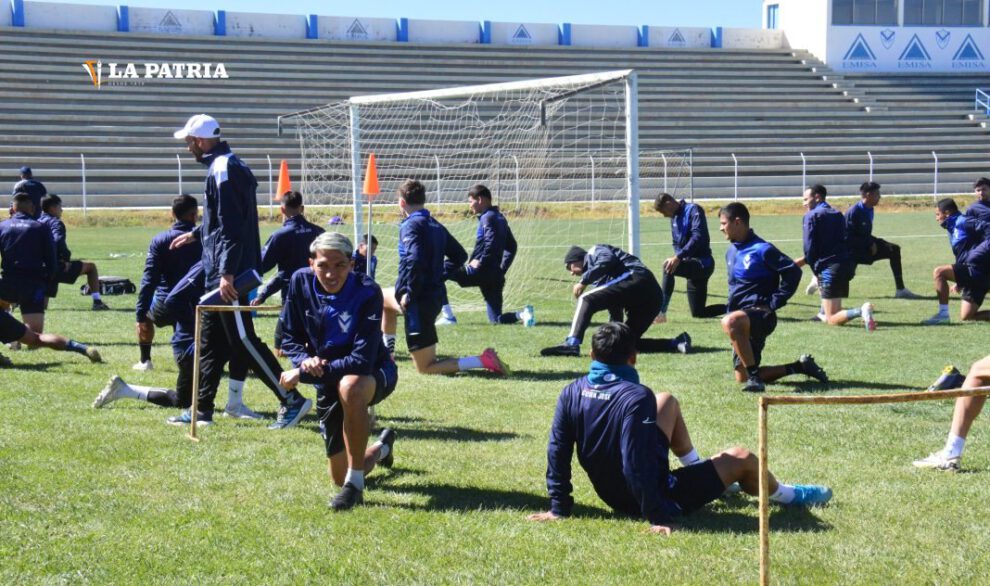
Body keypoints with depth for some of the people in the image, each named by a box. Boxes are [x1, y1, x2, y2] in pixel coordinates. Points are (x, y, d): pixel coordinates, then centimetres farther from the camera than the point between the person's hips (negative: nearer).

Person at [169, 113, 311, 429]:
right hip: (220, 273, 10)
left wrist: (227, 273, -26)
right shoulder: (226, 166, 16)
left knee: (242, 340, -9)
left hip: (230, 275, -10)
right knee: (211, 341, 13)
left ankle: (293, 400, -7)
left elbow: (231, 226, -23)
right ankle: (202, 409, 20)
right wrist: (195, 234, 43)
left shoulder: (222, 170, -15)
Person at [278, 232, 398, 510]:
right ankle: (381, 447, 48)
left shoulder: (367, 292, -26)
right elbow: (290, 339, 0)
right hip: (327, 381, 5)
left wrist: (301, 375, -31)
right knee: (339, 475, 9)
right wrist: (305, 360, -24)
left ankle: (355, 485, -28)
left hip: (374, 374, -5)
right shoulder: (300, 282, -13)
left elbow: (362, 361, -32)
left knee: (350, 387, -44)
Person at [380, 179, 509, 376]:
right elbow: (460, 256, 15)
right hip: (436, 295, 9)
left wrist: (408, 295, -22)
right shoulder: (436, 226, 10)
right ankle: (387, 353, 41)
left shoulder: (410, 225, -16)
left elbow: (415, 260, -31)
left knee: (425, 368, -1)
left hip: (419, 301, -9)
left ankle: (482, 361, -15)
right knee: (383, 297, 35)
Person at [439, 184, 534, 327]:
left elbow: (492, 242, -25)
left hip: (480, 271, -9)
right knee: (496, 319, 13)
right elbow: (511, 247, 24)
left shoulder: (488, 218, -8)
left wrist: (481, 262, -16)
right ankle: (522, 314, -13)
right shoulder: (500, 218, 19)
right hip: (495, 275, 9)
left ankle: (448, 317, -5)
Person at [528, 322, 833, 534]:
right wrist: (658, 516, -26)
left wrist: (559, 507, -1)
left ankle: (698, 466, 39)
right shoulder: (636, 397, -29)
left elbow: (557, 452, -8)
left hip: (611, 494, 7)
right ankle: (788, 496, 43)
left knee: (666, 402, 21)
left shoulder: (572, 393, -10)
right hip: (648, 498, -7)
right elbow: (637, 464, -33)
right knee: (741, 459, 14)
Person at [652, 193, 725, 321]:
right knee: (698, 313, 9)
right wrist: (677, 258, -1)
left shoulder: (693, 210, -11)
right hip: (692, 265, 10)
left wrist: (678, 257, -32)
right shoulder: (674, 218, 15)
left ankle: (661, 312, -32)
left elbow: (698, 236, -25)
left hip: (702, 263, -10)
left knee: (668, 267, -32)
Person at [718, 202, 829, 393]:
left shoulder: (762, 250, -12)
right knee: (742, 377, 6)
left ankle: (754, 376, -32)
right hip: (741, 316, 9)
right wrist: (729, 306, 15)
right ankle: (800, 366, 21)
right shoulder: (731, 252, 14)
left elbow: (793, 272, -14)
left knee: (730, 322, -41)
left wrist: (774, 303, -15)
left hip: (760, 313, -9)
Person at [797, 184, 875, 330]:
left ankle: (861, 311, -32)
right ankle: (824, 313, 31)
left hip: (830, 269, -8)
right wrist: (805, 260, 31)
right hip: (848, 265, 8)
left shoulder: (811, 215, -1)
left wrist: (815, 270, 9)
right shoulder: (838, 214, 22)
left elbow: (810, 247, -6)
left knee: (832, 320, -6)